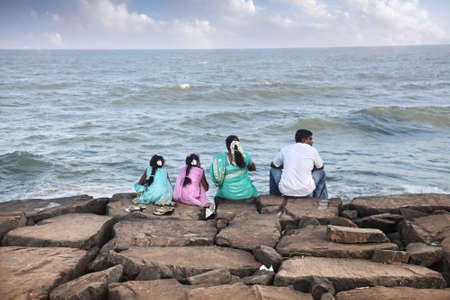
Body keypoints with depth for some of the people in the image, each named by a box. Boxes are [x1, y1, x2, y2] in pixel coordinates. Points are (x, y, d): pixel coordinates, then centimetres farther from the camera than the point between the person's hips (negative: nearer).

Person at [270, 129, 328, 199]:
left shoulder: (285, 149, 6)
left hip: (286, 190, 1)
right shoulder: (312, 150, 3)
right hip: (306, 191, -1)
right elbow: (320, 167, 19)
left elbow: (273, 165, 21)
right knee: (321, 173, 26)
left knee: (274, 170, 29)